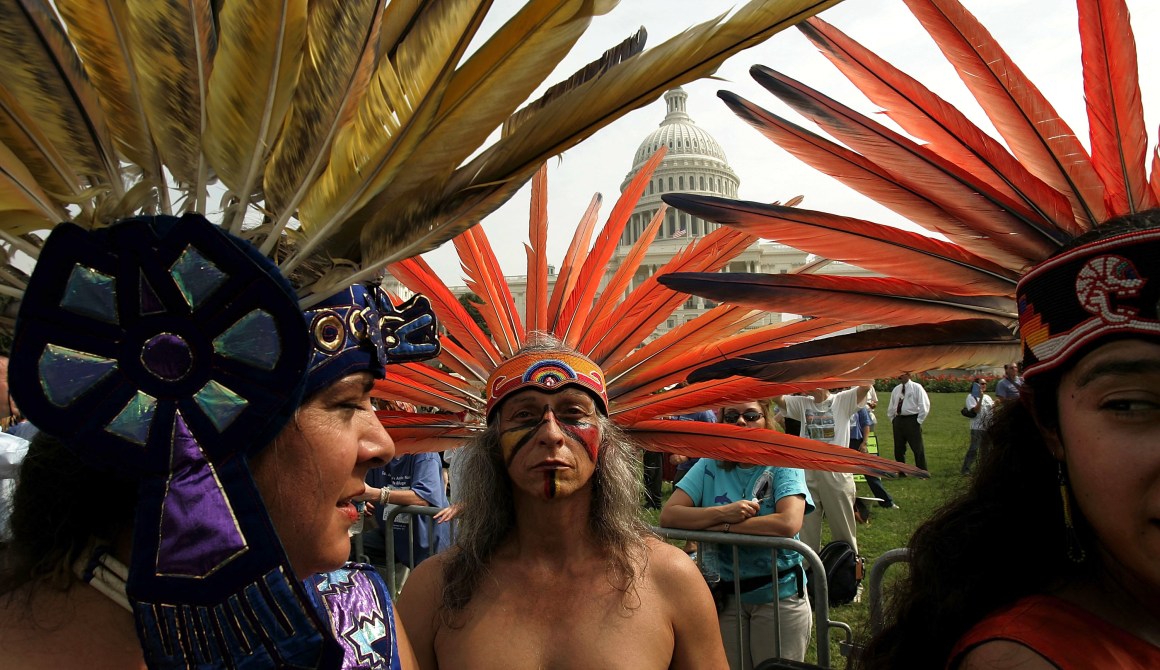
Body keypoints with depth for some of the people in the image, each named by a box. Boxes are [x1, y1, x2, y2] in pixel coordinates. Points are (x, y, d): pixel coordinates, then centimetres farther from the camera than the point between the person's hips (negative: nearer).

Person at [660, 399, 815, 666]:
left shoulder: (783, 465, -9)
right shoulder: (710, 466, -2)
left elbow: (789, 523, -27)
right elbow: (668, 515, -12)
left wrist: (721, 526, -21)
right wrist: (722, 512, -25)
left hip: (779, 596, -2)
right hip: (726, 595, 3)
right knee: (728, 665, 16)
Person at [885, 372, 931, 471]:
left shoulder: (916, 387, -5)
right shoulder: (896, 389, 12)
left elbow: (924, 405, -8)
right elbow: (891, 407, 22)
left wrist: (919, 420, -10)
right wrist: (892, 419, 13)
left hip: (912, 420, -6)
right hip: (898, 420, 6)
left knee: (918, 449, -4)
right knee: (898, 449, 9)